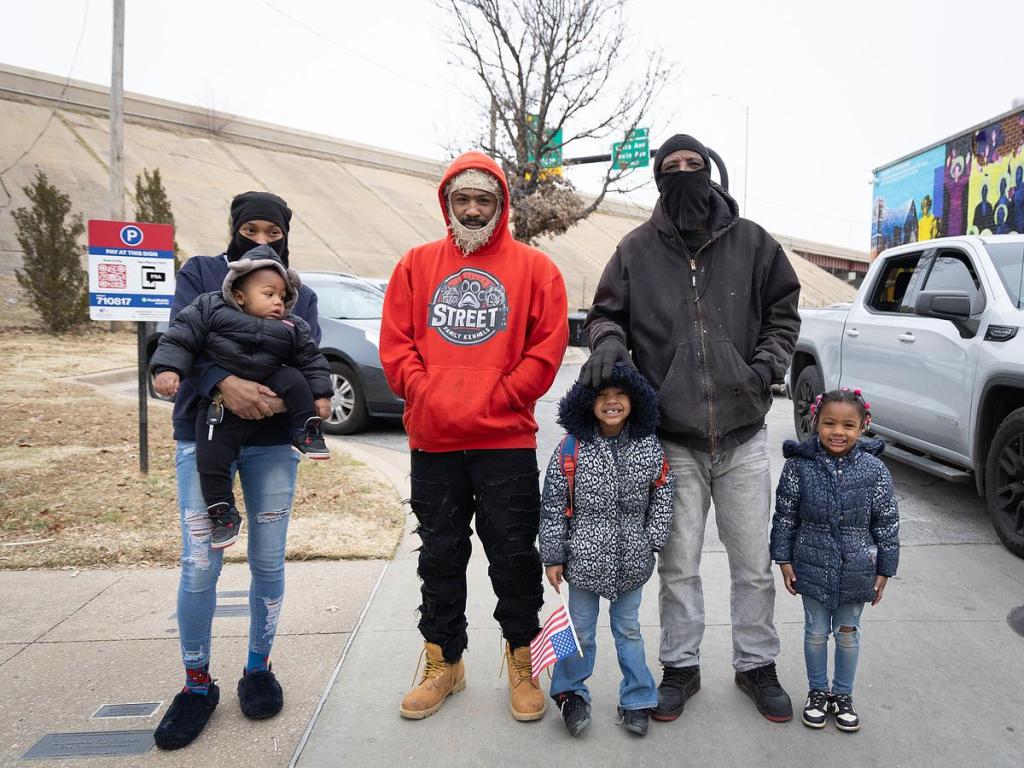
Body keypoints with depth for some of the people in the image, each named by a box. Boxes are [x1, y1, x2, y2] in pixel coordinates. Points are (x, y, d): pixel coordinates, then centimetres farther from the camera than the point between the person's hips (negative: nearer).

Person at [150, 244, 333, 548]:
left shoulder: (292, 329, -1)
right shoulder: (210, 310, -7)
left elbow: (311, 360, 4)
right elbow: (179, 339, -7)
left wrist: (321, 395, -5)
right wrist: (167, 368, -22)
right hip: (221, 408, -1)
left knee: (291, 378, -22)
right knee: (211, 461, -7)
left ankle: (307, 432, -7)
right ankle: (223, 514, 11)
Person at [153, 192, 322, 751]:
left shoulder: (301, 296, 12)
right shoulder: (199, 274, 8)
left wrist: (281, 396, -23)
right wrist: (223, 383, -26)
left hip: (272, 441, 2)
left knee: (268, 563, 6)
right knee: (199, 566, -3)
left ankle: (258, 670, 25)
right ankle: (198, 685, 16)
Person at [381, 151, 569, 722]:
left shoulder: (534, 268, 3)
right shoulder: (417, 264, 10)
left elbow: (547, 349, -4)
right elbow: (396, 344, 4)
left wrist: (493, 399, -11)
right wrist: (426, 395, -9)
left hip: (507, 440, -2)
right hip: (433, 440, 3)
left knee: (514, 555, 7)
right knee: (440, 556, 13)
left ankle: (521, 661, 26)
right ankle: (444, 663, 30)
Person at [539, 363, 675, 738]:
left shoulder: (650, 448, -5)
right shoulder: (571, 449, -12)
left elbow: (663, 495, 6)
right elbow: (554, 507, -8)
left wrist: (653, 539, 0)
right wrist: (553, 557, -6)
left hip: (632, 562, 2)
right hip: (584, 559, -2)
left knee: (628, 629, 17)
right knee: (580, 630, 12)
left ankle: (636, 699, 32)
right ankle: (570, 692, 33)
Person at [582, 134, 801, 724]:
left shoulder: (751, 241, 5)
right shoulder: (637, 249, 4)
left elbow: (783, 309, 12)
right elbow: (607, 313, 9)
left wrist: (768, 363, -3)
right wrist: (607, 344, -13)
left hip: (743, 436, 1)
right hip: (672, 438, 0)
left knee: (754, 564, 11)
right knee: (679, 565, 11)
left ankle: (757, 664, 32)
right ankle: (682, 666, 30)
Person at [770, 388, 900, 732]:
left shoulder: (875, 470, -10)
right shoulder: (799, 466, -11)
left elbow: (887, 523, -2)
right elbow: (784, 516, -3)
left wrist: (884, 570, 0)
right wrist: (784, 560, -3)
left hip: (856, 571, 1)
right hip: (813, 568, 0)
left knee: (848, 632, 16)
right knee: (816, 632, 14)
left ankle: (843, 694, 35)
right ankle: (818, 691, 33)